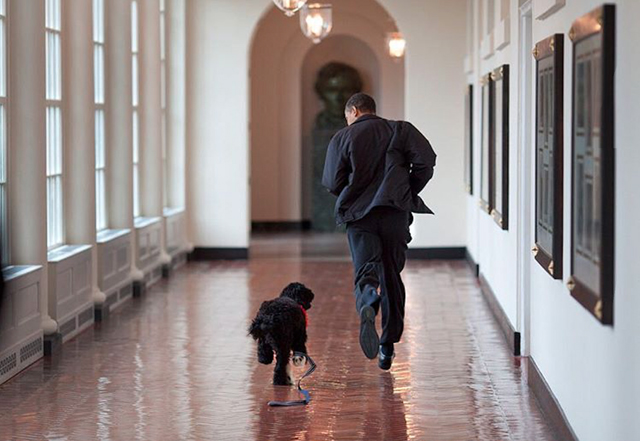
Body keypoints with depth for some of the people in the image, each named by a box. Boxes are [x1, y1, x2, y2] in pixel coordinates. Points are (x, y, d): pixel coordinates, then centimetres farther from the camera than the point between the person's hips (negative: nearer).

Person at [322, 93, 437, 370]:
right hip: (396, 212, 1)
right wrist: (410, 191, 8)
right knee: (391, 276, 12)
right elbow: (425, 160, -5)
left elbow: (332, 184, 2)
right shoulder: (400, 130, 10)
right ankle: (388, 348, 15)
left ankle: (367, 308, -43)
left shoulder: (342, 138, 7)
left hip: (359, 216, -1)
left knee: (365, 271, -7)